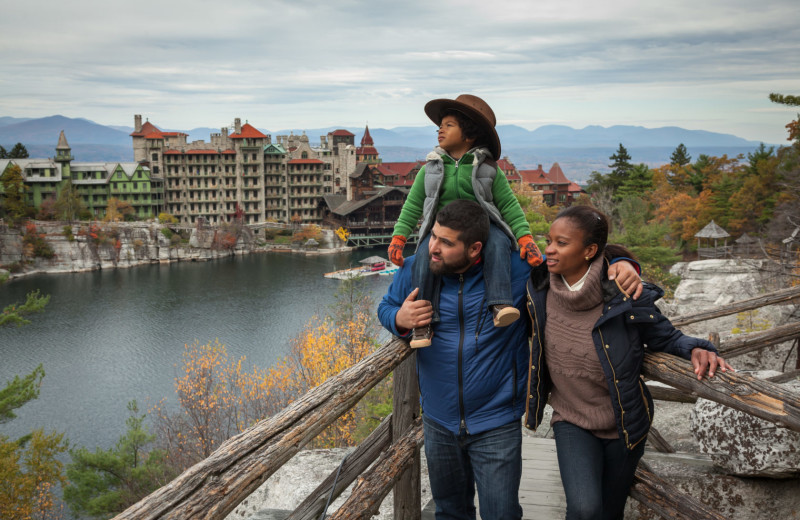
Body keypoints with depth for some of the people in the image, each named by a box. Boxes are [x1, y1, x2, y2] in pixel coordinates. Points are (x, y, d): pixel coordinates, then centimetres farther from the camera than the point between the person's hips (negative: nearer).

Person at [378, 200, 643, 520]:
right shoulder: (416, 269, -9)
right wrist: (399, 319, -17)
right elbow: (385, 307, 6)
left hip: (497, 426, -3)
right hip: (439, 423, 3)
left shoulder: (515, 268, -16)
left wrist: (620, 266, -22)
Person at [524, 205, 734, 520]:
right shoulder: (541, 289, -10)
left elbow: (665, 338, -7)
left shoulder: (625, 297, -21)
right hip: (572, 423, 1)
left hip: (624, 425, -1)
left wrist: (696, 350, -25)